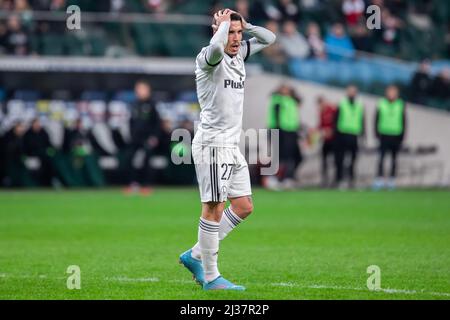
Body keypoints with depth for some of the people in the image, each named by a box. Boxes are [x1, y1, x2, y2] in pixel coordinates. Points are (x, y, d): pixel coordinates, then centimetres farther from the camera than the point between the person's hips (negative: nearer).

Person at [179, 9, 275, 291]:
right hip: (212, 145, -9)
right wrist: (223, 24, -17)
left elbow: (269, 38, 25)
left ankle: (196, 256, 18)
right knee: (214, 209, -7)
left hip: (232, 146, 9)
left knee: (244, 207, 10)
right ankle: (210, 277, -2)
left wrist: (244, 24, 9)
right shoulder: (208, 58, -11)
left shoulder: (239, 54, 13)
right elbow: (215, 48, -36)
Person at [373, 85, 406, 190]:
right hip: (384, 135, -1)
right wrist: (377, 133, -3)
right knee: (381, 157, -9)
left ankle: (392, 180, 10)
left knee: (394, 159, 5)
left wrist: (402, 136, 2)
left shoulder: (401, 105, 4)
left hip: (396, 135, 1)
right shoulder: (381, 104, 2)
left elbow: (404, 122, 7)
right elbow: (376, 120, 5)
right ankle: (380, 179, -9)